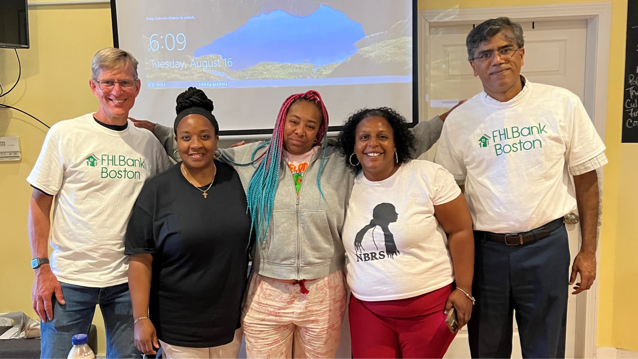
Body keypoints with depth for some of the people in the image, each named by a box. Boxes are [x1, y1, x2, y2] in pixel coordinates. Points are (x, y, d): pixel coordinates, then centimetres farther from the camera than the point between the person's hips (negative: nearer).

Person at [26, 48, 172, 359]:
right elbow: (39, 204, -2)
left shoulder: (149, 143, 3)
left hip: (128, 279, 3)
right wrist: (41, 268, -6)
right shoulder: (64, 134, -5)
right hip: (69, 278, -2)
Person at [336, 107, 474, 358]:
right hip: (367, 309, 3)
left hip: (429, 305, -3)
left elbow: (460, 231, -8)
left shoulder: (429, 176, -11)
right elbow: (344, 246, 12)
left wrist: (463, 289, -9)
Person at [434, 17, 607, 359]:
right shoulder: (459, 120, -2)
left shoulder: (563, 104, -4)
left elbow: (586, 179, 2)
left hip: (546, 245, 0)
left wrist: (588, 250, 1)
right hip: (485, 249, 1)